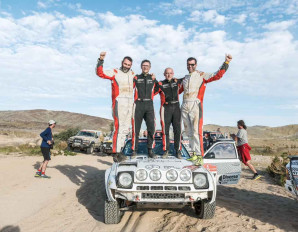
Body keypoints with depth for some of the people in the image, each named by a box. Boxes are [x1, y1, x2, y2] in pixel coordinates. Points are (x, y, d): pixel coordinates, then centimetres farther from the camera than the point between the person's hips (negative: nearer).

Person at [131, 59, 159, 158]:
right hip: (138, 105, -2)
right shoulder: (136, 78, 8)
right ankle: (134, 150, 5)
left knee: (151, 128, -3)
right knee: (136, 128, -2)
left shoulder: (153, 78, 14)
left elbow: (157, 89, 23)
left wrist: (152, 90, 9)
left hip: (149, 105, 2)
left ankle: (150, 150, 7)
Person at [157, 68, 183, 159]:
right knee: (165, 130, -1)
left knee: (177, 130, 2)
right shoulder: (161, 84, 3)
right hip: (166, 108, -2)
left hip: (176, 107, 3)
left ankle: (178, 150, 11)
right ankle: (166, 150, 9)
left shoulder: (177, 82, 13)